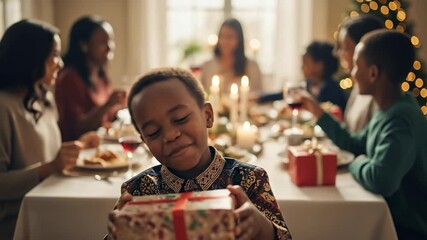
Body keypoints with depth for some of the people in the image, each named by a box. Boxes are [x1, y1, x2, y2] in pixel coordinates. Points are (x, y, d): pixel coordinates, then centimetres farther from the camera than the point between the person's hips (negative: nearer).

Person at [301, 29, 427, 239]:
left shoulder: (400, 119, -28)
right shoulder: (389, 110, 3)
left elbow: (380, 180, -42)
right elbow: (355, 146, 15)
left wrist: (359, 163, -19)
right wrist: (317, 111, 13)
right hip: (388, 217, 8)